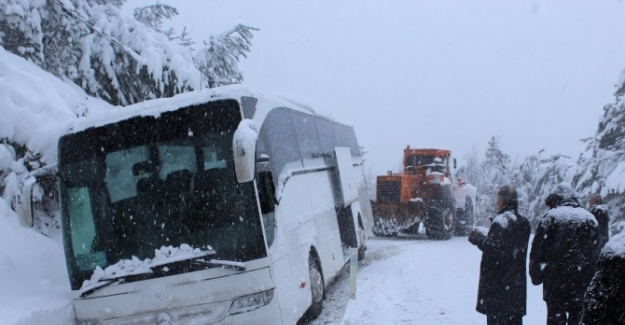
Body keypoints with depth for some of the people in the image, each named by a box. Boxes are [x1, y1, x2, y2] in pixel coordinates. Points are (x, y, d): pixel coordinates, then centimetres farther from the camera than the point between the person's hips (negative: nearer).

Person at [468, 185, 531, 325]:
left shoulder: (502, 221, -17)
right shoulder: (524, 222, 11)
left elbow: (494, 247, -26)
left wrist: (476, 237, -12)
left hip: (498, 281, -8)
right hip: (517, 281, 9)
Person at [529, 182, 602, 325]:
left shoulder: (550, 217, -9)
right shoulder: (590, 218, 6)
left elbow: (538, 249, -10)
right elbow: (595, 251, 9)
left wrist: (536, 275, 0)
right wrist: (589, 276, 17)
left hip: (556, 281, -4)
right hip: (583, 282, 4)